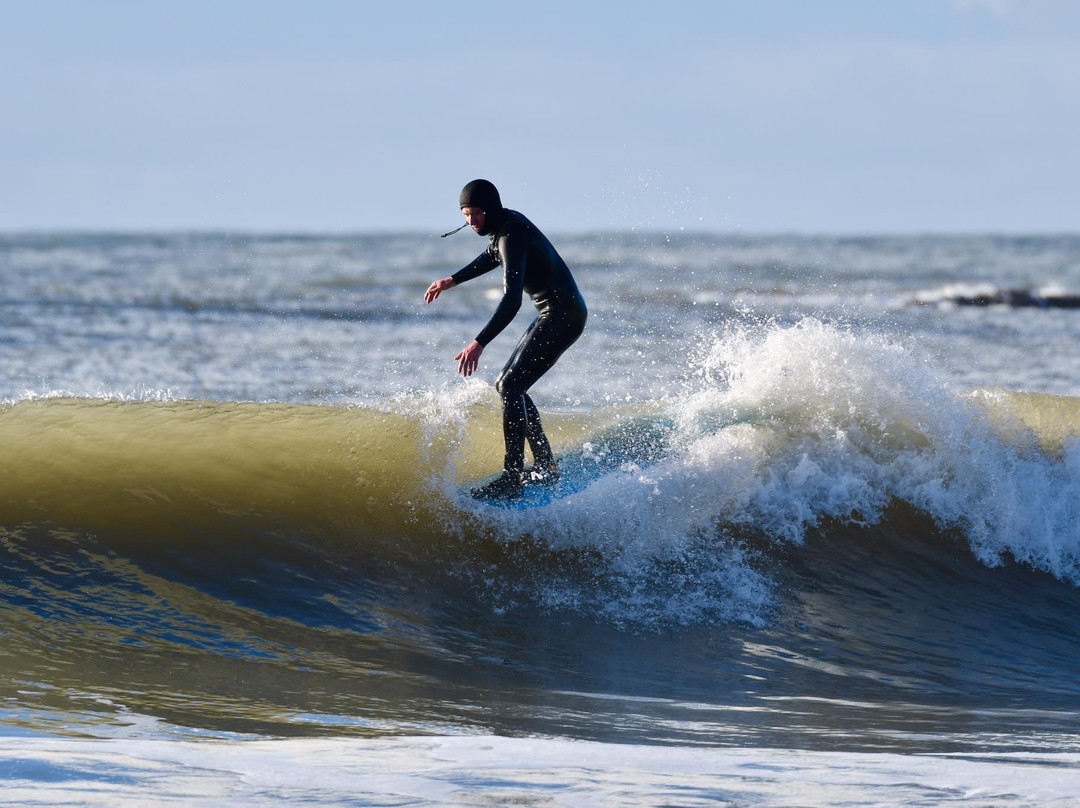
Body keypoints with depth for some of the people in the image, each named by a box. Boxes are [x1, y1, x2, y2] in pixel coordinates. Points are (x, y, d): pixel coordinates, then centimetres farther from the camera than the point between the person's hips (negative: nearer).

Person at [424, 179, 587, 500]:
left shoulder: (512, 236, -23)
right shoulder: (506, 222, 7)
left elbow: (511, 300, -34)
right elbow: (494, 255, 32)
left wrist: (479, 344, -41)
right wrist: (452, 280, 39)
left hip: (562, 316, -11)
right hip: (553, 315, 11)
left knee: (511, 387, -18)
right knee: (507, 385, 14)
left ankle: (512, 479, -21)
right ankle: (545, 467, 18)